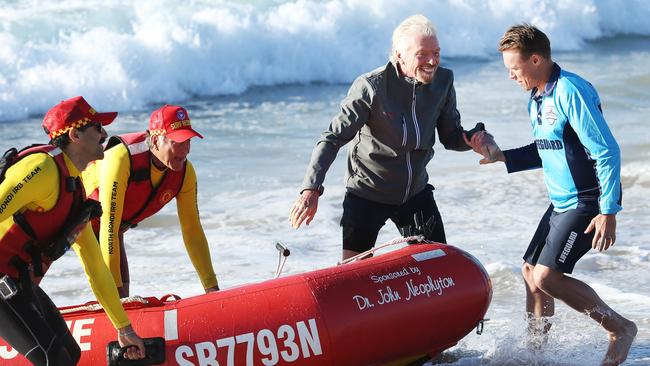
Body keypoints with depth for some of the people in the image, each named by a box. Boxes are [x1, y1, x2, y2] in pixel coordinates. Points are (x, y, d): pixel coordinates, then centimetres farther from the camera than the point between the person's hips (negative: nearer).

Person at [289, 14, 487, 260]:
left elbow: (451, 136, 1)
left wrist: (471, 140, -23)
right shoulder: (370, 87, -22)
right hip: (366, 194, -5)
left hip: (416, 192, 5)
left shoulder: (443, 81, -7)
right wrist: (311, 189, -31)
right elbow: (334, 137, -21)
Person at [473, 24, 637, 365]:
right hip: (561, 203, 10)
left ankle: (619, 328, -4)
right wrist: (502, 156, 9)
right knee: (531, 272, 12)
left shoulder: (570, 91, -20)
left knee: (547, 276, -18)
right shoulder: (537, 99, 10)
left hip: (588, 203, -10)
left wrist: (608, 211, -24)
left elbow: (607, 151, -22)